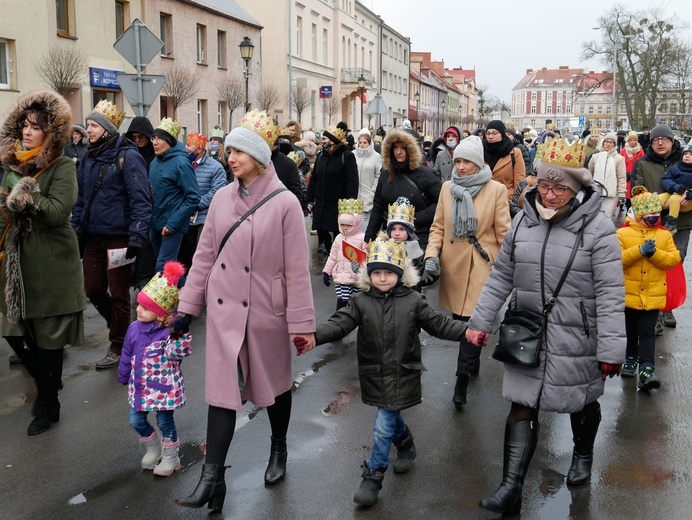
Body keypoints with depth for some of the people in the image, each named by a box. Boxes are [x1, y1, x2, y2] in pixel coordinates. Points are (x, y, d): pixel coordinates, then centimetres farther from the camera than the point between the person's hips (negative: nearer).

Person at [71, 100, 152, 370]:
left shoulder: (127, 156, -12)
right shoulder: (89, 159, 10)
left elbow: (141, 200, -16)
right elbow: (81, 198, 17)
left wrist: (137, 237, -21)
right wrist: (74, 229, 11)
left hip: (119, 236, -7)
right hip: (93, 236, 7)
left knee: (118, 293, 4)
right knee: (92, 289, 11)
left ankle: (118, 347, 19)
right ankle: (119, 325, 35)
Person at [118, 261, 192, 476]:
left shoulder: (169, 332, -19)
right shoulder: (134, 328, -2)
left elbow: (178, 352, -33)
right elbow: (127, 355, 11)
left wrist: (178, 334, -45)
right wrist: (124, 377, 19)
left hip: (163, 386, -6)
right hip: (140, 385, 6)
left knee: (165, 421, 6)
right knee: (136, 420, 11)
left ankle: (170, 458, 29)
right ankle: (153, 447, 38)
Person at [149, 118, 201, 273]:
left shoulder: (180, 163, -15)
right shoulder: (155, 161, 7)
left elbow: (193, 198, -17)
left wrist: (173, 223, -19)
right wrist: (150, 219, 9)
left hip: (172, 227, -8)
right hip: (155, 225, 8)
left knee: (162, 269, -10)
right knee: (164, 267, 16)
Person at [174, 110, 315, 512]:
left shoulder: (284, 203, -10)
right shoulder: (222, 198, 2)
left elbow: (297, 269, -10)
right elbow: (205, 256, 7)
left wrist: (302, 322, -9)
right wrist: (187, 306, 7)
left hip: (267, 311, -3)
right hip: (224, 309, 3)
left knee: (274, 384, 16)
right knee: (222, 389, 2)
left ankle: (279, 450, 39)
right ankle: (212, 478, 7)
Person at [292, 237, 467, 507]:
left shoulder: (413, 301, -4)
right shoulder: (361, 302, -3)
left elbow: (438, 324, -2)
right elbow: (340, 323, -13)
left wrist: (467, 333, -15)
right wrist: (314, 337, -30)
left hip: (402, 374, -2)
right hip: (375, 373, 3)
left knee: (384, 425, -3)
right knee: (392, 417, 20)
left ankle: (373, 476, 11)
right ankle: (406, 447, 50)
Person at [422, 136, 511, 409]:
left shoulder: (496, 190, -4)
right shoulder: (447, 188, 6)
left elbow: (503, 233, -2)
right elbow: (438, 227, 10)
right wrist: (431, 256, -4)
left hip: (482, 266, -4)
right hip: (453, 265, 4)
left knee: (473, 320, -10)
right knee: (459, 318, 11)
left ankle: (462, 381, -2)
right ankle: (472, 364, 34)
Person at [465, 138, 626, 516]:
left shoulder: (597, 228, -13)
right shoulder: (524, 221, 1)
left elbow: (610, 294, -13)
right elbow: (500, 277, 8)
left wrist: (611, 349, -15)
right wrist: (480, 321, 8)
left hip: (576, 340, -3)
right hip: (527, 337, 3)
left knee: (582, 401, 18)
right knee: (522, 407, 1)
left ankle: (583, 454, 48)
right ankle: (511, 489, 5)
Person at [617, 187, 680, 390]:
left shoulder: (664, 235, 3)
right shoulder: (623, 234, -6)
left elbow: (673, 259, -4)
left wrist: (654, 253, -20)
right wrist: (640, 250, -23)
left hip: (653, 295, 0)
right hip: (629, 293, 0)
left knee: (647, 332, -4)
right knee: (630, 331, 16)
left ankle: (646, 370, -9)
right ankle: (631, 358, 37)